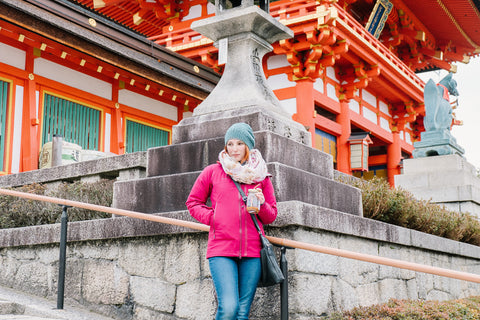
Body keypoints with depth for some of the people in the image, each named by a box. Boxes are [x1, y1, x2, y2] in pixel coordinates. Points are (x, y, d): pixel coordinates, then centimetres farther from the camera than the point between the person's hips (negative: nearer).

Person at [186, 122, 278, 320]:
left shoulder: (261, 176, 14)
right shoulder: (213, 172, 9)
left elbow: (271, 216, 18)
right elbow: (193, 202, 16)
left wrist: (262, 204, -4)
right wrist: (212, 217, 0)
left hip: (252, 251, 2)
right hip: (221, 250, -2)